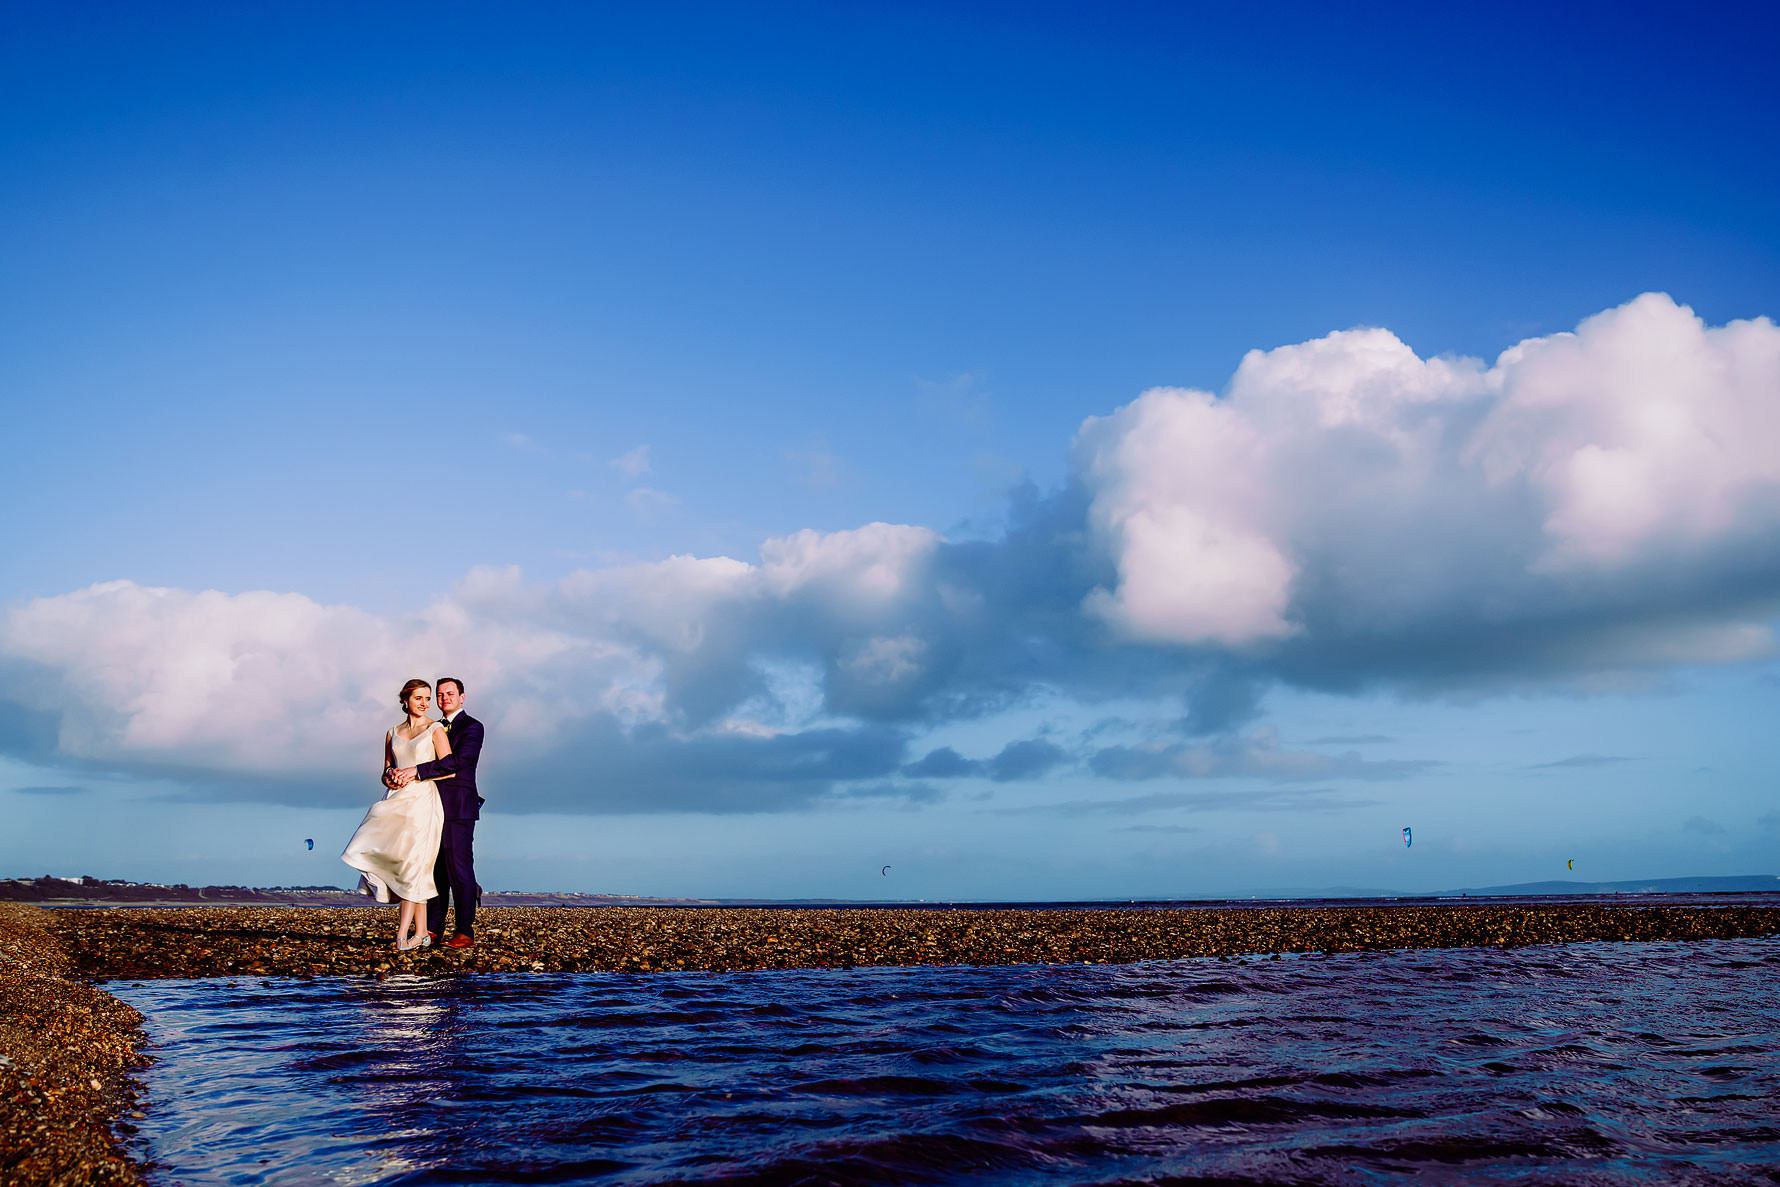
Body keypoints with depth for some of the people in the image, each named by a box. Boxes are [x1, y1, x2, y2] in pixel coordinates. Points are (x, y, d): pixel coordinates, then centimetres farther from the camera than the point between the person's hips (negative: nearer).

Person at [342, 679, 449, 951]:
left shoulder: (435, 730, 3)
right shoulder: (393, 733, 17)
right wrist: (389, 779, -1)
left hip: (423, 800, -5)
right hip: (396, 801, 5)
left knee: (412, 861, -12)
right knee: (384, 856, -7)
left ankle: (402, 933, -11)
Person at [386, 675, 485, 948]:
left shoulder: (472, 727, -2)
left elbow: (456, 761, -18)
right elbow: (405, 760, 13)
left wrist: (416, 770, -25)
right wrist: (392, 773, -10)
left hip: (458, 808, -7)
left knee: (459, 868, -7)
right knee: (435, 868, 8)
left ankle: (465, 932, -3)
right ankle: (433, 928, 13)